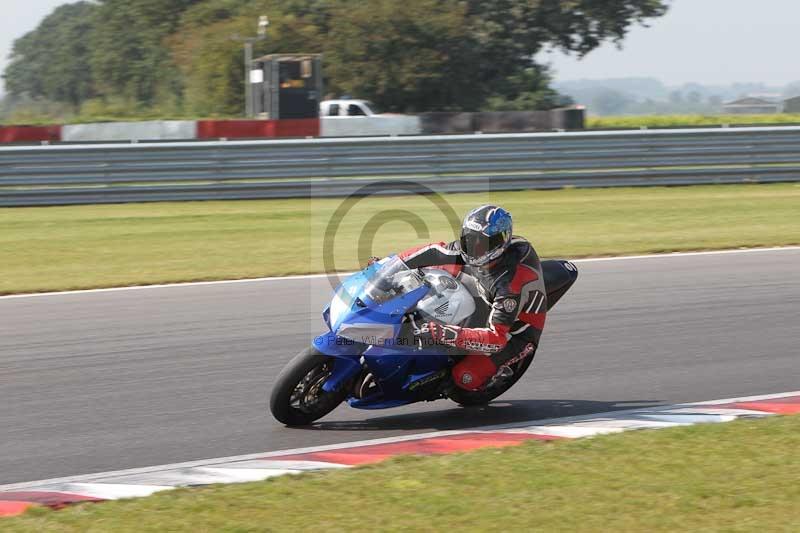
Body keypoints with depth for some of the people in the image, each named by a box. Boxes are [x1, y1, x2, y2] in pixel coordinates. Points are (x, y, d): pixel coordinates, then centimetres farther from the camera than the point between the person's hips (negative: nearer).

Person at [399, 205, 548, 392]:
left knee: (465, 377, -23)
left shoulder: (510, 283, -40)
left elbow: (497, 338, -43)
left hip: (517, 332, -8)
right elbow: (436, 251, -5)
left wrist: (444, 334, -51)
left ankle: (501, 370, 8)